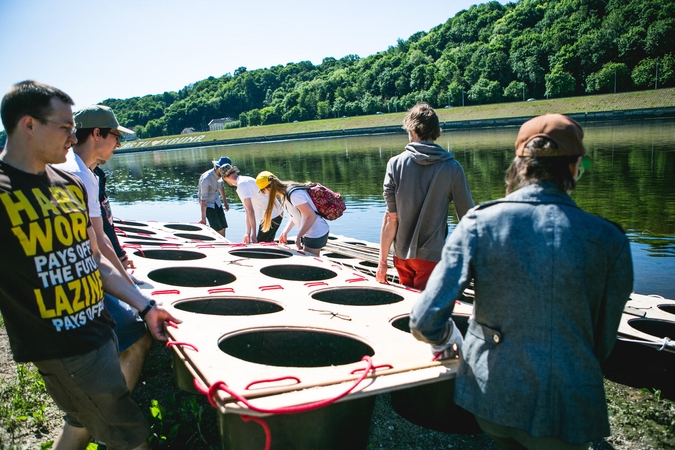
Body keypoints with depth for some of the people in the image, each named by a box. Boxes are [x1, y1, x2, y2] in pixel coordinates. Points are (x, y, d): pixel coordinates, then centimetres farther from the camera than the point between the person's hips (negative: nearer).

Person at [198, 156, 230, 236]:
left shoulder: (220, 174, -8)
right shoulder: (206, 179, -30)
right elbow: (203, 199, -29)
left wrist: (225, 202, 22)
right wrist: (203, 218, -27)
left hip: (216, 202, 7)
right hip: (208, 204, -7)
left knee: (223, 226, 4)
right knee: (217, 229, -14)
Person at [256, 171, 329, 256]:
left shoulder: (294, 194, -26)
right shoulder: (284, 194, 2)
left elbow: (311, 216, -24)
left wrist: (298, 237, -21)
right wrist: (285, 232, 2)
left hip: (316, 235, -9)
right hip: (307, 234, 9)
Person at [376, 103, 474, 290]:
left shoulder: (395, 164, -6)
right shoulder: (452, 168, -8)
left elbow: (391, 218, -7)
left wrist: (382, 261, -1)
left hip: (402, 255, 2)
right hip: (432, 256, -2)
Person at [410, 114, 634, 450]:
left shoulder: (479, 223, -12)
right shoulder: (608, 239, -10)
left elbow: (424, 323, -15)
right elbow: (604, 340, 1)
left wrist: (446, 338, 8)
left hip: (489, 395, 2)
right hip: (568, 409, -1)